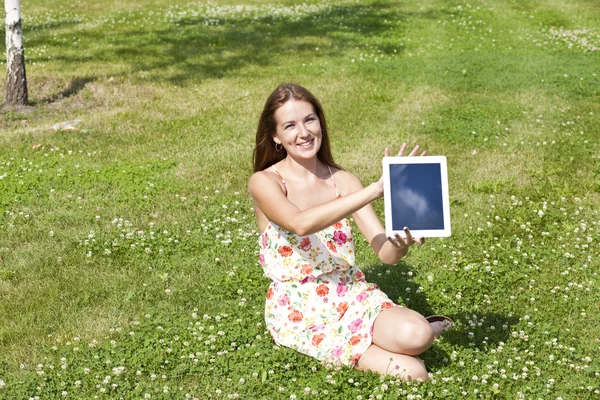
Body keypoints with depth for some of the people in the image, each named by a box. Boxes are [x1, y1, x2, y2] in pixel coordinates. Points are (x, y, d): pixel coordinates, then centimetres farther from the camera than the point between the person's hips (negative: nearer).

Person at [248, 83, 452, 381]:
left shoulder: (342, 180, 1)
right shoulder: (264, 182, -9)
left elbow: (386, 253, -6)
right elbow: (301, 223, -32)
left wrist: (402, 242, -31)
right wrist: (377, 189, -34)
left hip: (352, 295, 4)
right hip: (300, 311, -3)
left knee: (415, 335, -29)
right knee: (411, 372, -24)